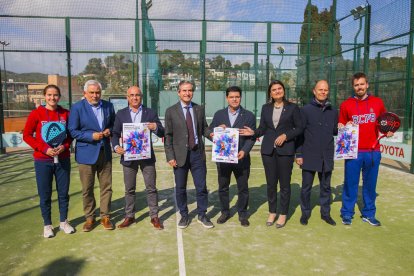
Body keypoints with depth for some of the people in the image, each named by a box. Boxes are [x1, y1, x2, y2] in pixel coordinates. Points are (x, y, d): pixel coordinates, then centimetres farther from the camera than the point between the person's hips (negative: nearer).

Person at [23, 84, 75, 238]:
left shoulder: (66, 114, -1)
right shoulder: (36, 114, -6)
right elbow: (27, 135, -3)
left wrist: (64, 146, -11)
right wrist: (44, 149, -14)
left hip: (63, 159, 2)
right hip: (43, 160, -2)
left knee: (63, 192, 9)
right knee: (45, 194, 6)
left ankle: (63, 222, 26)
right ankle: (47, 225, 22)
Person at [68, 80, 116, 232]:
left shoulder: (108, 106, 5)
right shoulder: (77, 107, -6)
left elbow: (113, 124, 16)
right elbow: (73, 131, -8)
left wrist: (109, 130, -6)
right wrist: (91, 135, -19)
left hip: (105, 152, 3)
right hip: (86, 153, -3)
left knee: (106, 187, 9)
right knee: (87, 189, 8)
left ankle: (105, 216, 23)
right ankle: (89, 217, 25)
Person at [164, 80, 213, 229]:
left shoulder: (199, 109, 6)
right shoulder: (171, 111, -2)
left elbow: (204, 129, 10)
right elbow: (168, 136, -3)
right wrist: (170, 156, -9)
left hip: (197, 153, 2)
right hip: (180, 155, -1)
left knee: (201, 187, 7)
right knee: (180, 188, 10)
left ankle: (202, 215, 24)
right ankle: (184, 215, 27)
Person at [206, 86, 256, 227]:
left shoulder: (249, 116, 0)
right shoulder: (219, 114, 7)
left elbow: (251, 137, -5)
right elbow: (210, 132, 6)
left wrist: (244, 151, -20)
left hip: (241, 158, -2)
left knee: (243, 188, 9)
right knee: (223, 187, 12)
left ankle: (242, 214, 25)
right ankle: (225, 212, 30)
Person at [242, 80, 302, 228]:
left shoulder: (292, 107, 1)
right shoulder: (265, 108, 9)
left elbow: (299, 128, 0)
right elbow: (262, 128, 8)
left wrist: (285, 136, -13)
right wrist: (253, 132, -11)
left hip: (285, 150, -2)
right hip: (268, 149, 3)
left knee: (284, 183, 5)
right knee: (271, 183, 9)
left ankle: (283, 214, 19)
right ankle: (272, 212, 24)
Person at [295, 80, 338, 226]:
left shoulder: (333, 111, 8)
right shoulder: (305, 110, -2)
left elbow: (335, 131, 16)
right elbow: (299, 133, -4)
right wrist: (298, 154, -7)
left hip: (327, 156, 3)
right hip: (309, 156, -3)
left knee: (326, 186, 13)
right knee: (306, 186, 7)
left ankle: (325, 213, 27)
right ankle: (305, 213, 22)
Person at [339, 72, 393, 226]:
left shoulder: (378, 102, 6)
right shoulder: (346, 105, 1)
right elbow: (340, 127, 7)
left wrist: (387, 131, 0)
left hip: (373, 151, 2)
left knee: (370, 184, 10)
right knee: (350, 183, 4)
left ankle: (368, 214, 24)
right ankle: (347, 213, 17)